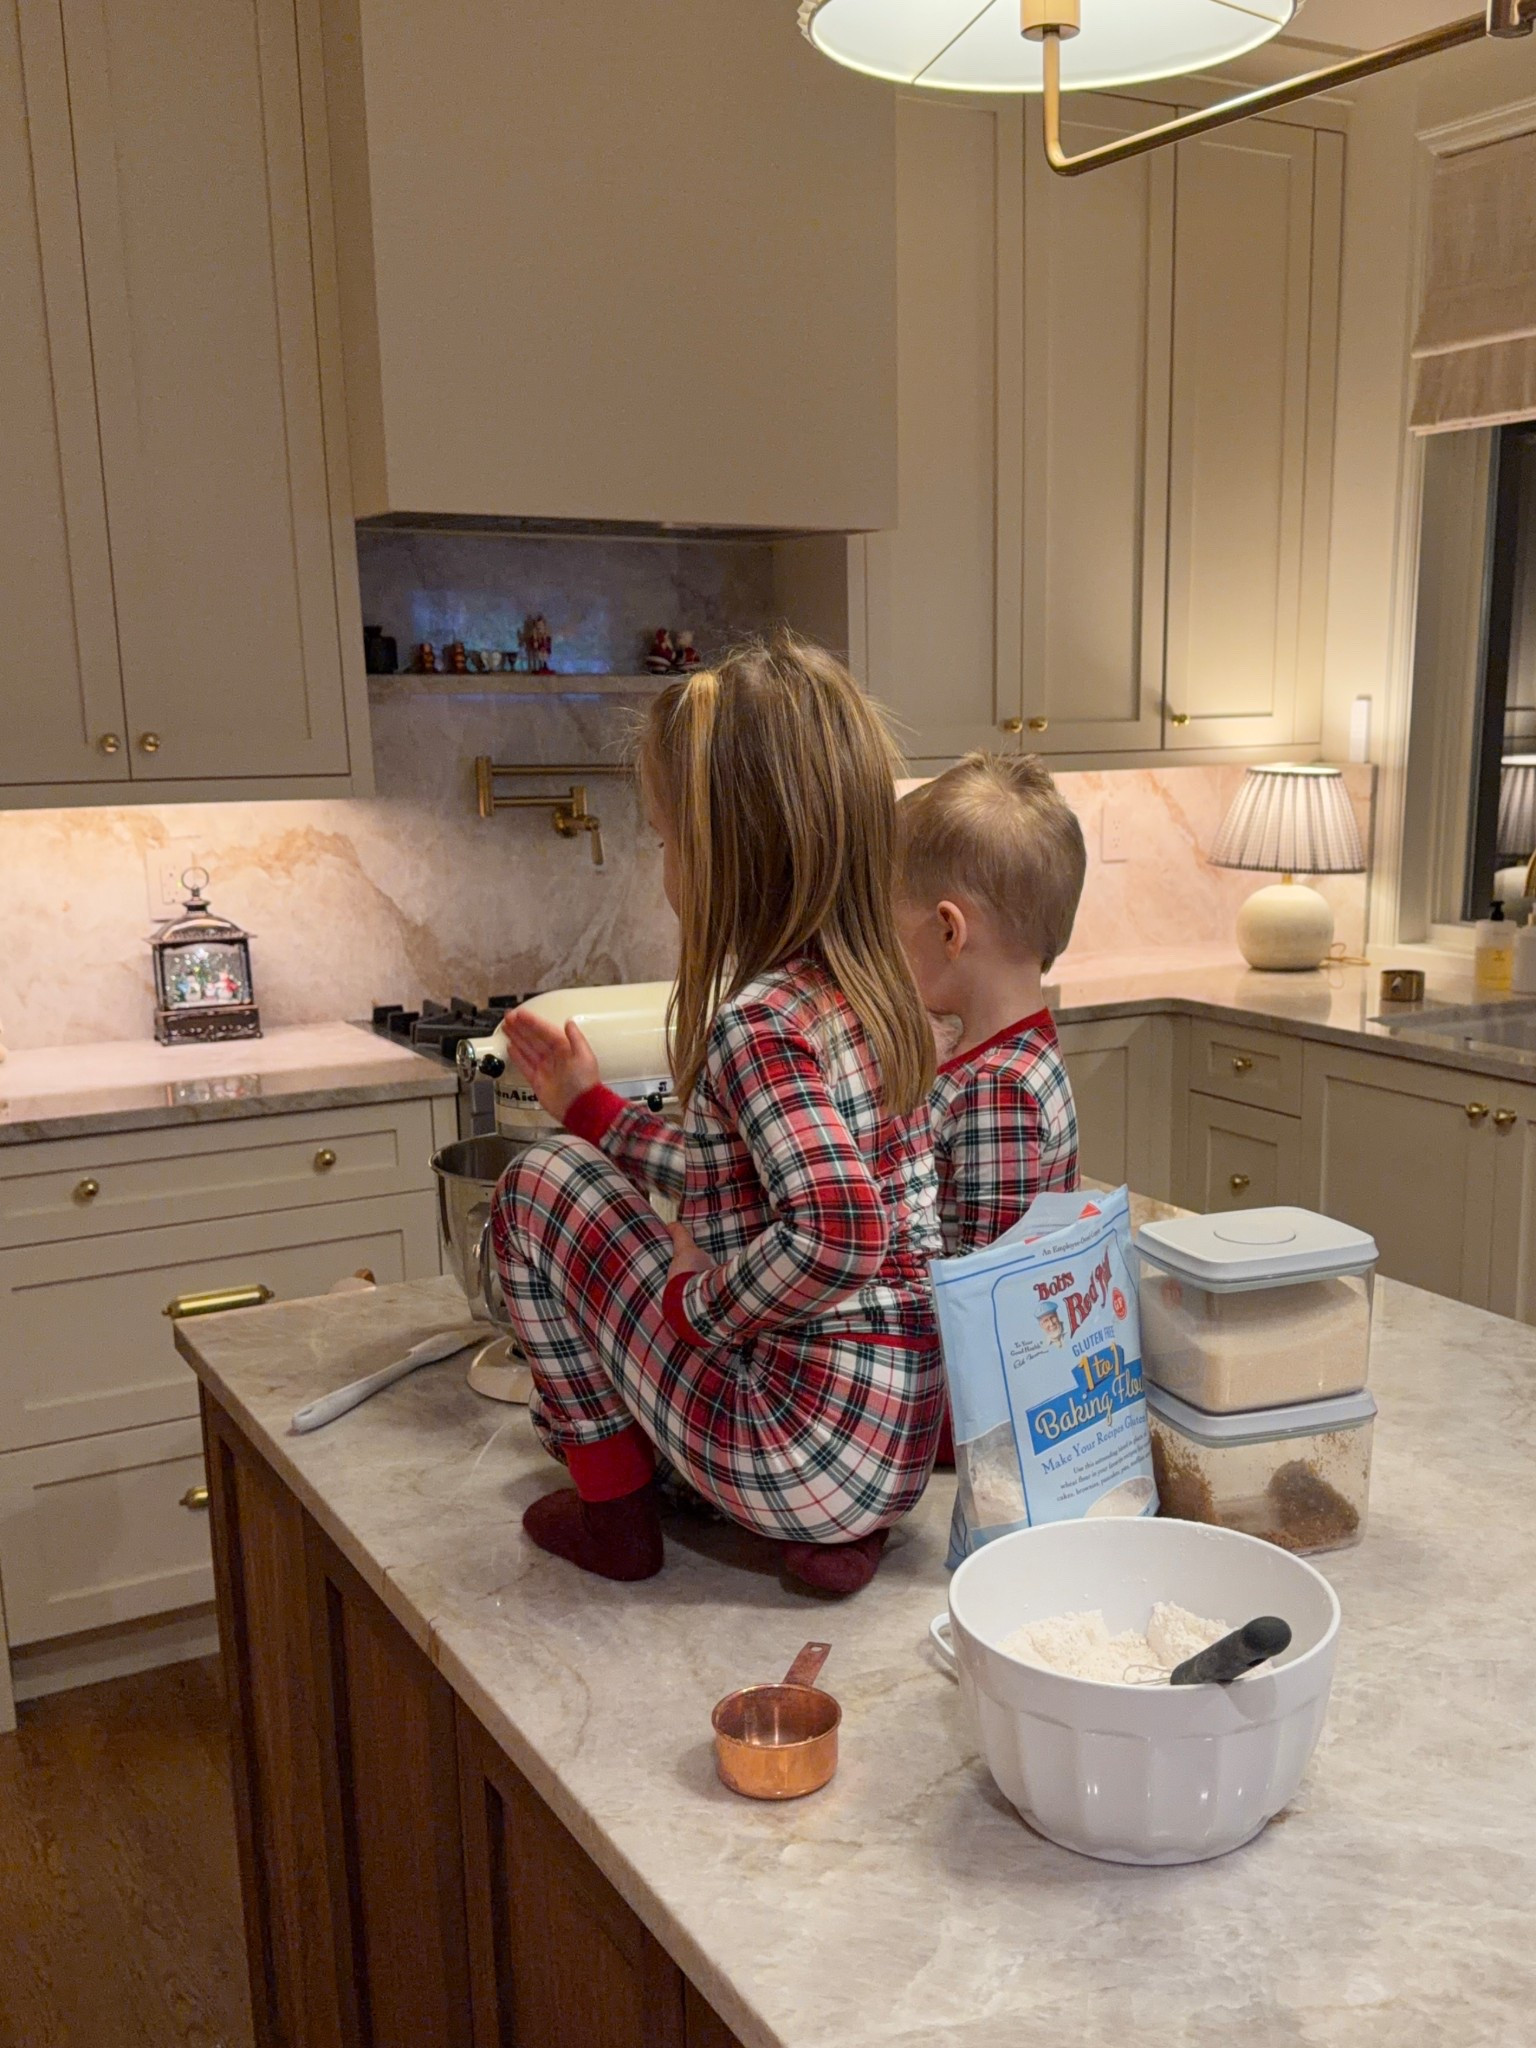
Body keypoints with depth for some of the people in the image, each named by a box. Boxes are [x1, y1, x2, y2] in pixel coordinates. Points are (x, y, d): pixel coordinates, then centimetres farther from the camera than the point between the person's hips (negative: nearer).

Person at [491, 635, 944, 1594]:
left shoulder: (759, 1025, -21)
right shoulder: (875, 993, 7)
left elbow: (837, 1232, -35)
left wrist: (698, 1307, -17)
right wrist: (593, 1106, 27)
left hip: (800, 1447, -8)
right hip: (904, 1442, 8)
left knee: (544, 1180, 3)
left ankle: (612, 1503, 12)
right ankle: (835, 1531, 17)